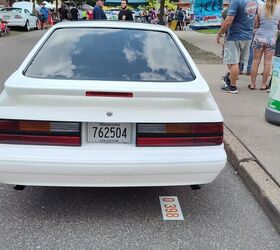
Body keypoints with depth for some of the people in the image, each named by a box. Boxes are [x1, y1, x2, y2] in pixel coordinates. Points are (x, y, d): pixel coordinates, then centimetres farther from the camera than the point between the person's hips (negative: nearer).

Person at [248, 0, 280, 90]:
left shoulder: (260, 8, -3)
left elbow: (255, 25, 1)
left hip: (259, 37, 1)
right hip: (271, 38, 0)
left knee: (256, 62, 9)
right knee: (268, 62, 8)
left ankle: (253, 84, 14)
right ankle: (264, 85, 15)